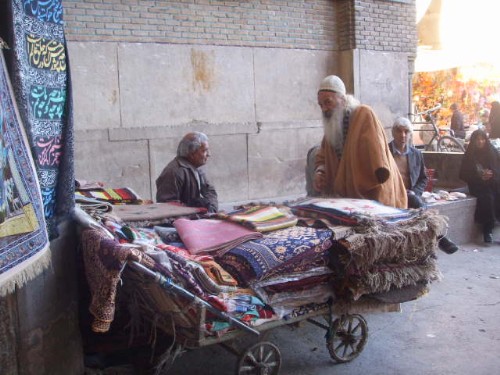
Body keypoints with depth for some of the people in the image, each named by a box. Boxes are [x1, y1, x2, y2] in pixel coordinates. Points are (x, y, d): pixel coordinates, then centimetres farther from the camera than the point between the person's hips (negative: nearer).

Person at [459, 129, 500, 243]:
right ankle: (487, 230, -26)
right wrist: (480, 177, -10)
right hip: (477, 185, -2)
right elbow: (463, 175, 3)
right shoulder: (469, 155, 6)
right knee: (487, 197, -31)